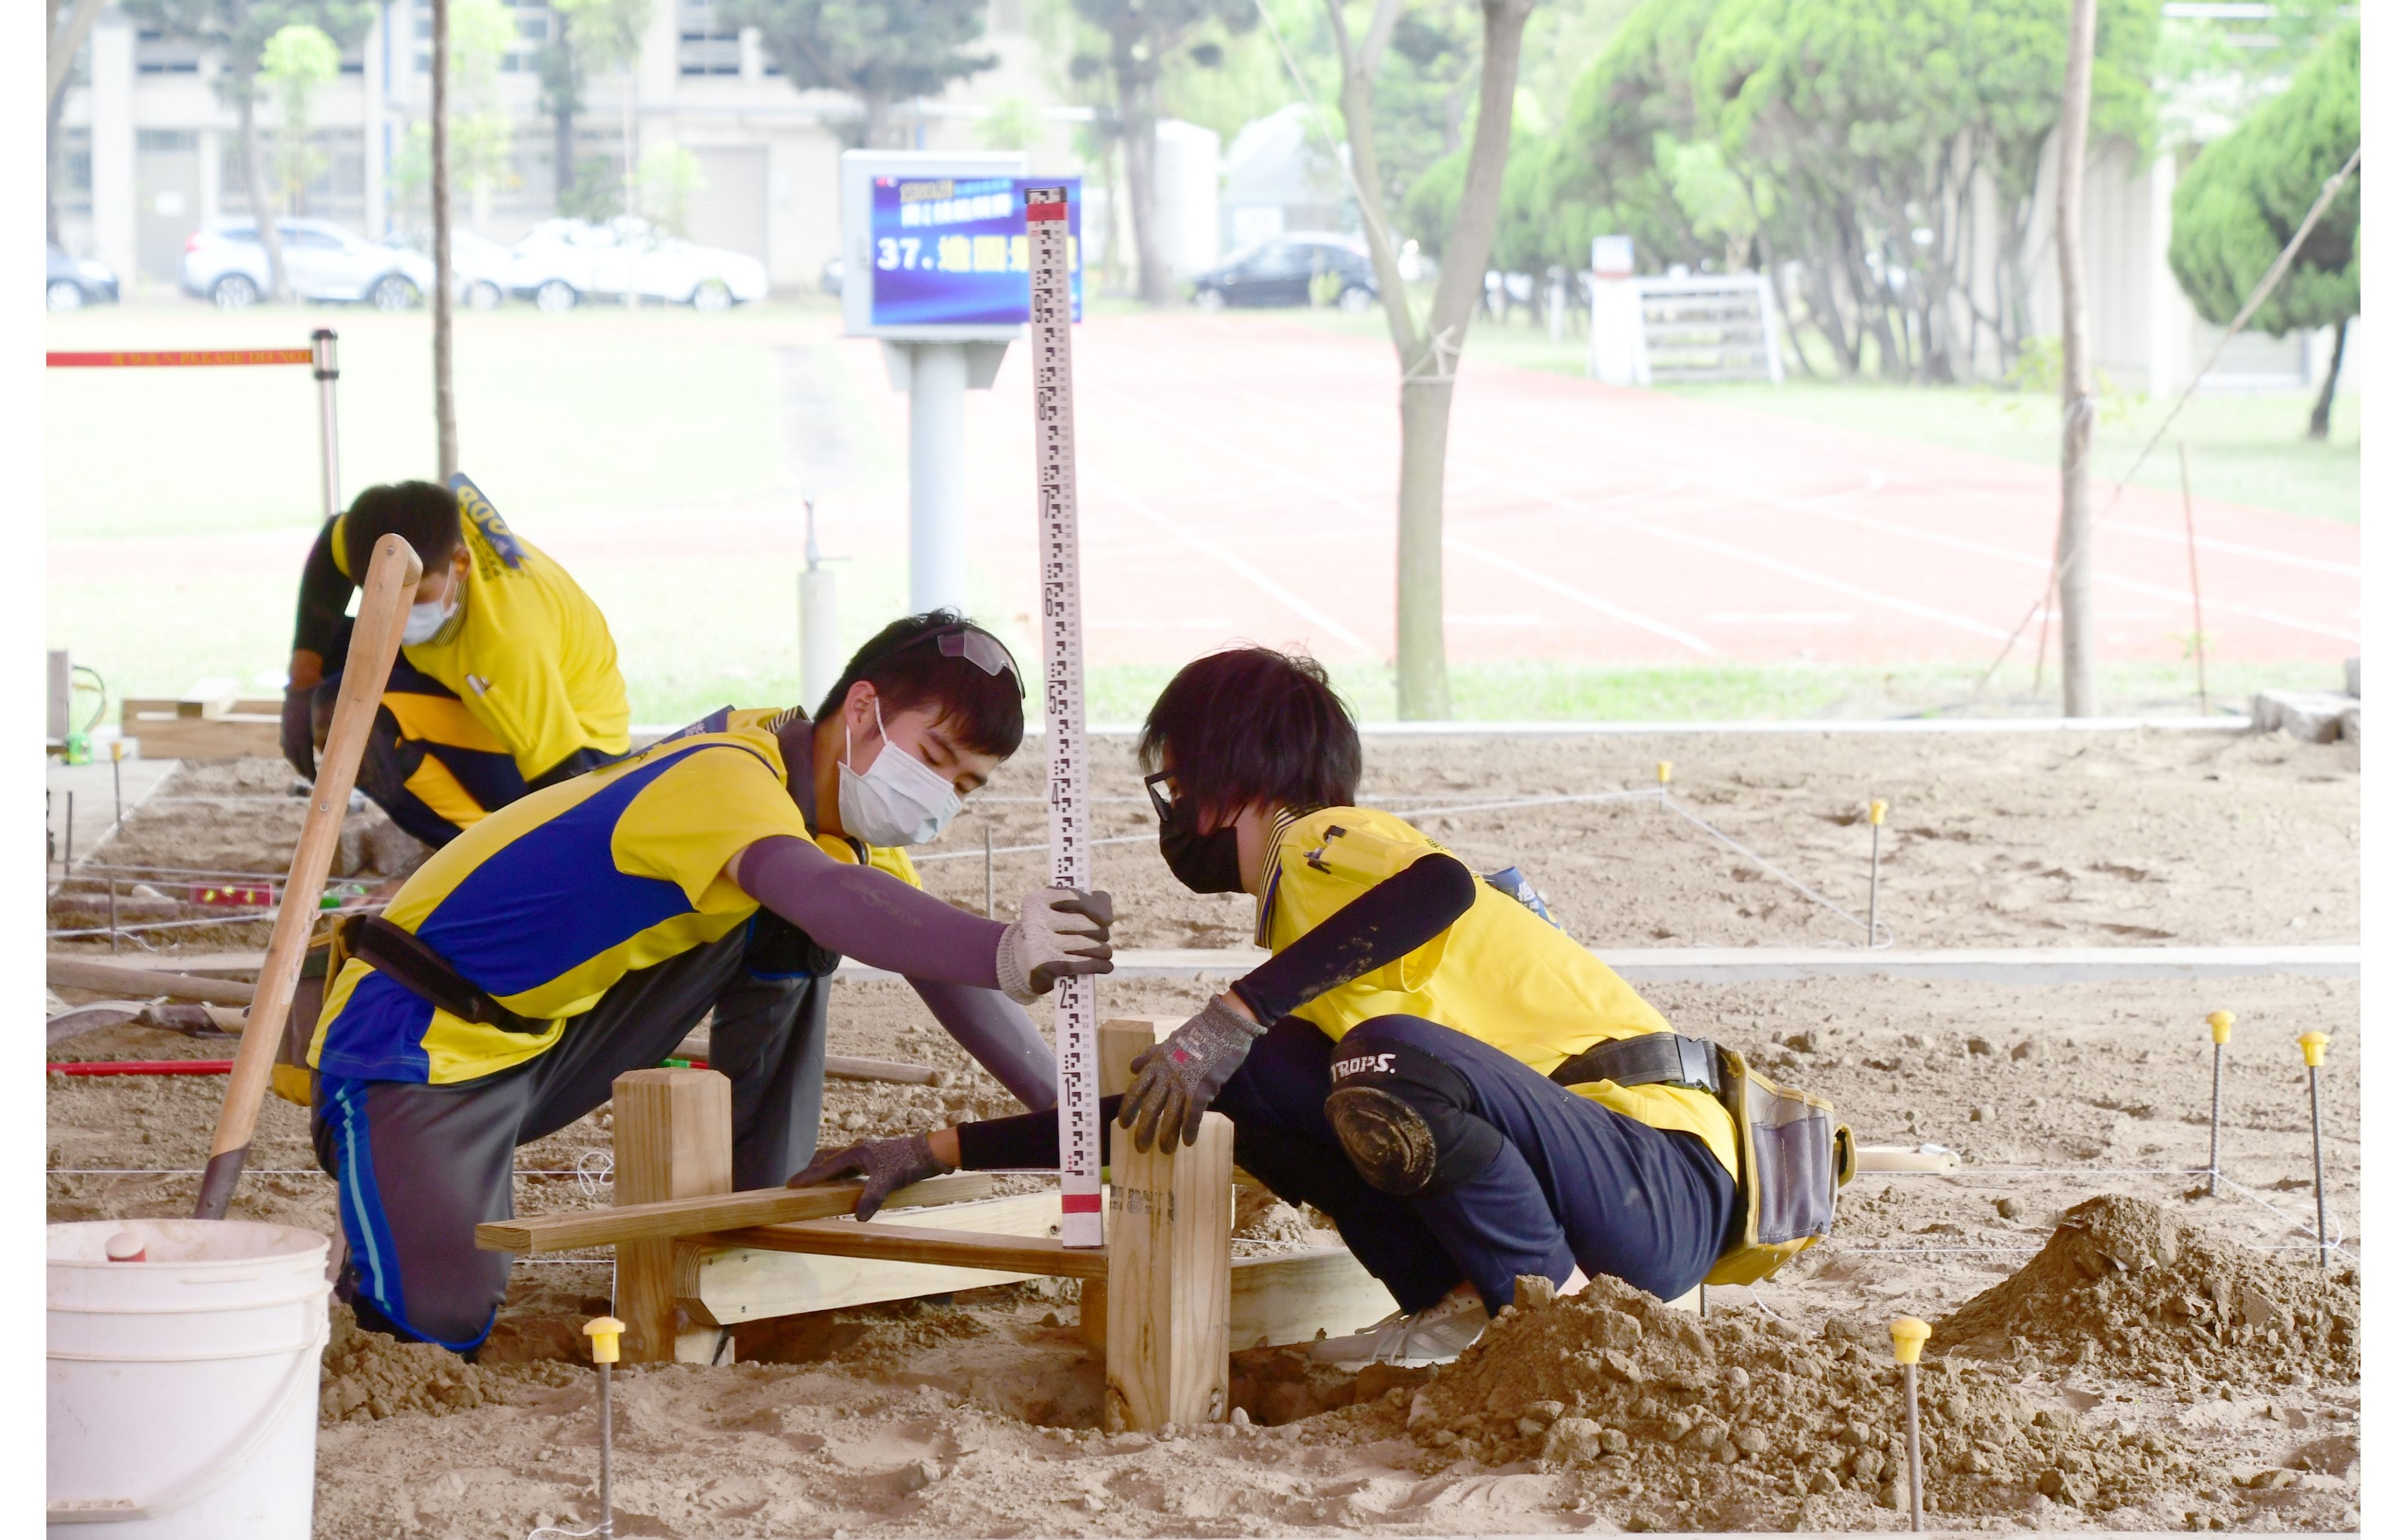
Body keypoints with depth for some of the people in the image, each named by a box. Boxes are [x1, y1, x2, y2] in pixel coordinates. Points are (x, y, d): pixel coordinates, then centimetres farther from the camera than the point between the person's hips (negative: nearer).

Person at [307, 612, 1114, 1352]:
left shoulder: (837, 807, 4)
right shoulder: (728, 778, -26)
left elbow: (940, 962, 10)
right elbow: (828, 898, -48)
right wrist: (1006, 954, -63)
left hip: (550, 1034, 8)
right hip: (418, 1038, -8)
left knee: (787, 941, -4)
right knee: (444, 1321, -25)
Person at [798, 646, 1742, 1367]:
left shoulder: (1321, 842, -6)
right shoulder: (1295, 920, 24)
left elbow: (1442, 888, -31)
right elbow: (1160, 1116, 28)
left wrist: (1233, 1017, -28)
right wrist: (940, 1152, 25)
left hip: (1668, 1192, -9)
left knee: (1395, 1058, -34)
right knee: (1245, 1084, 4)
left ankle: (1550, 1298, -13)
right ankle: (1470, 1303, -2)